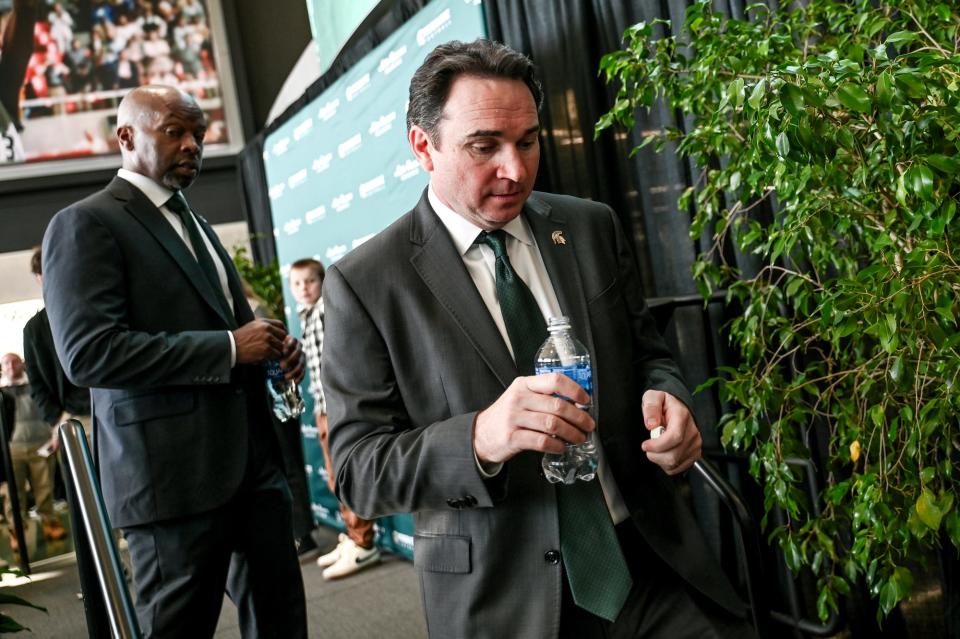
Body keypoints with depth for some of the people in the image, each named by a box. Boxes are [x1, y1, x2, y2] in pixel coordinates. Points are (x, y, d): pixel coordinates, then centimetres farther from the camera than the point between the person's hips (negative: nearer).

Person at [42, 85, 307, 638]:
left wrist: (272, 346, 5)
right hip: (174, 469, -7)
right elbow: (88, 352, -18)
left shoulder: (195, 224, 21)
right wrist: (228, 347, -18)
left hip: (253, 455, 8)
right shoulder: (85, 225, -6)